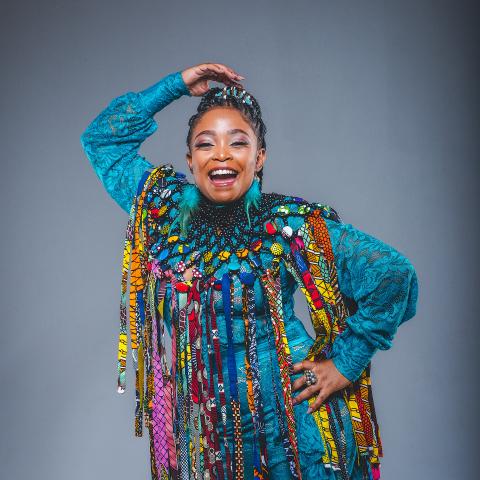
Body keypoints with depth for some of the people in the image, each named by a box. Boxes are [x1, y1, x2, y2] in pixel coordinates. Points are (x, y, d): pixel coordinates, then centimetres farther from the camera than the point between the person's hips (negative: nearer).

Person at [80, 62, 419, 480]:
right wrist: (176, 85, 1)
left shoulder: (290, 225, -14)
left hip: (287, 418, -3)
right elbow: (102, 137, 8)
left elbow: (394, 275, -12)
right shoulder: (165, 206, -1)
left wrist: (344, 363, -10)